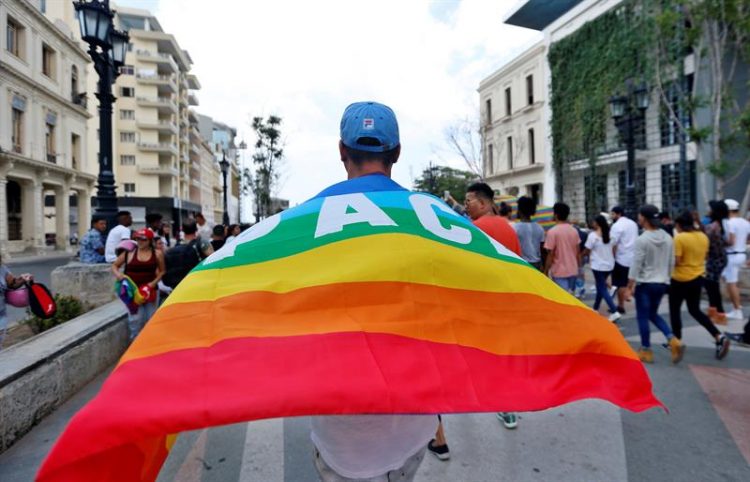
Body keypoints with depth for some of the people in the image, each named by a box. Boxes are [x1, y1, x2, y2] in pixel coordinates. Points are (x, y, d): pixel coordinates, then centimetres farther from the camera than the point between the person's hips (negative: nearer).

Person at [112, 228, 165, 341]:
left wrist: (154, 283, -7)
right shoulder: (129, 252, -1)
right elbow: (114, 265, 11)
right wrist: (118, 274, -10)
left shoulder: (157, 254, -1)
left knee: (150, 319, 10)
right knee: (136, 319, -7)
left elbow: (162, 271, 8)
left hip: (150, 291, 1)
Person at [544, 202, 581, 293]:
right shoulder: (574, 231, 5)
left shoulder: (552, 232, -14)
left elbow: (550, 254, -15)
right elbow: (578, 252, 10)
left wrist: (545, 272, -6)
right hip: (573, 271, 6)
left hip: (559, 272, -6)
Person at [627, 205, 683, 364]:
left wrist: (629, 286, -9)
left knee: (643, 317, 6)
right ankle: (673, 340, 4)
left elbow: (636, 265, -16)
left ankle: (646, 351, 14)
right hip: (662, 283, 7)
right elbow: (671, 263, 10)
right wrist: (666, 278, 23)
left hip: (645, 284, -6)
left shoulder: (642, 239, -16)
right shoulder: (668, 238, 4)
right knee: (653, 314, 21)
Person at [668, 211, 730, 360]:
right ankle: (719, 337, 4)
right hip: (698, 277, 7)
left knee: (674, 311, 9)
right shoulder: (703, 237, 5)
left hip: (681, 279, -7)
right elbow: (703, 256, 15)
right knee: (695, 310, 18)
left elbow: (676, 261, -20)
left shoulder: (679, 238, -18)